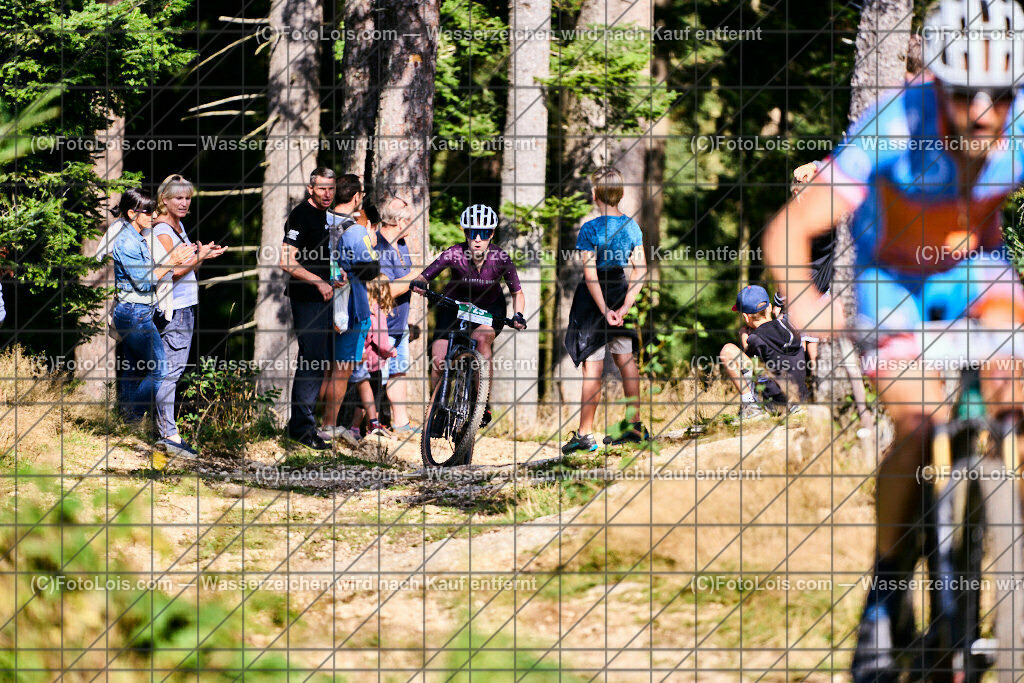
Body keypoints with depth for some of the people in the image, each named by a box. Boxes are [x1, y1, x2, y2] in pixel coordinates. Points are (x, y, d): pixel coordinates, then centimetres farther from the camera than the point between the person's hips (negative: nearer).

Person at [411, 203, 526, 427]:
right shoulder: (455, 254, -24)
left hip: (490, 308, -1)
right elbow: (424, 276, -23)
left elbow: (517, 293, -10)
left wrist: (518, 315, -29)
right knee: (438, 362, -17)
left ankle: (484, 402, -24)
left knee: (482, 337, -34)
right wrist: (419, 283, -47)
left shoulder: (500, 258, -21)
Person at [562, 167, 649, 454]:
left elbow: (590, 274, -20)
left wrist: (605, 310, -17)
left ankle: (585, 434, 0)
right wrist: (625, 306, -5)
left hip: (594, 298, -5)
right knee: (626, 360, 16)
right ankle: (634, 425, 22)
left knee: (593, 366, -4)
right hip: (620, 291, 5)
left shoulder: (590, 229, -16)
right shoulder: (632, 226, 0)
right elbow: (640, 269, -2)